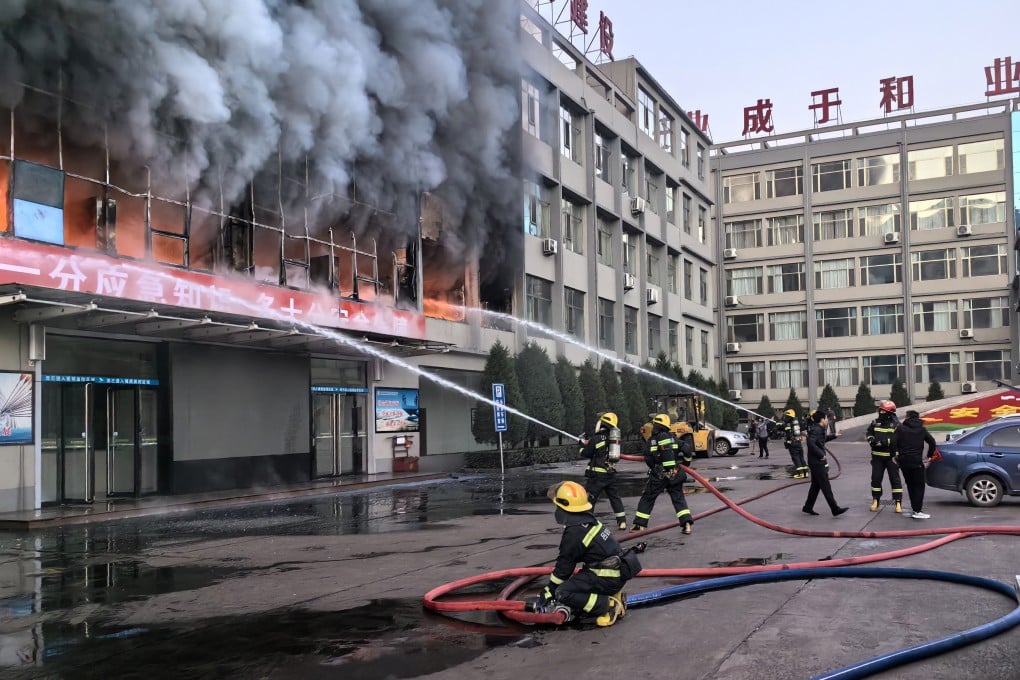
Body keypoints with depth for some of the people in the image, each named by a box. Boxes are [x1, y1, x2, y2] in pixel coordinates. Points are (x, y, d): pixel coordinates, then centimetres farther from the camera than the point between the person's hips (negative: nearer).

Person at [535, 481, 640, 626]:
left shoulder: (574, 534, -18)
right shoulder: (590, 521, 10)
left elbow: (564, 567, -9)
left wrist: (548, 592, 4)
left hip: (608, 579, -9)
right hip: (618, 571, 9)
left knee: (563, 592, -13)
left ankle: (608, 606, -14)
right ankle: (614, 596, 8)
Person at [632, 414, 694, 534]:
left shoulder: (650, 441, -6)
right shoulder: (673, 438, 1)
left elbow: (648, 460, -4)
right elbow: (687, 450, -1)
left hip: (658, 476, -2)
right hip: (675, 475, 2)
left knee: (647, 499, 10)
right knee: (679, 498, 8)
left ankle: (640, 525, 15)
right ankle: (687, 523, -5)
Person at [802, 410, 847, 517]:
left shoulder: (819, 429, 13)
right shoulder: (816, 430, -19)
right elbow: (811, 443, -33)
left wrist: (834, 436, 31)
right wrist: (821, 454, -26)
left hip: (816, 462, 10)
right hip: (817, 463, -10)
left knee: (816, 485, 16)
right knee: (826, 487, -7)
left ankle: (808, 507, 22)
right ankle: (835, 509, -4)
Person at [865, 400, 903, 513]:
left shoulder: (895, 425, -8)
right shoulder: (875, 423, 7)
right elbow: (868, 433, 13)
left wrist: (885, 442, -26)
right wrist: (871, 439, -8)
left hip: (891, 456, -4)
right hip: (877, 456, 4)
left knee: (895, 479, 0)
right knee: (876, 478, 8)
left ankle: (898, 503, 4)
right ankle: (875, 501, 20)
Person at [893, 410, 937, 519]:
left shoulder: (901, 428, 3)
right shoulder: (922, 429, 7)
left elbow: (894, 441, -7)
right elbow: (932, 442, 2)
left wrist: (895, 453, 4)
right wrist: (929, 455, 11)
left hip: (904, 460, 2)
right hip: (916, 460, -2)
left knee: (910, 485, 14)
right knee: (919, 486, -1)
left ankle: (915, 509, 17)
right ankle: (917, 511, -10)